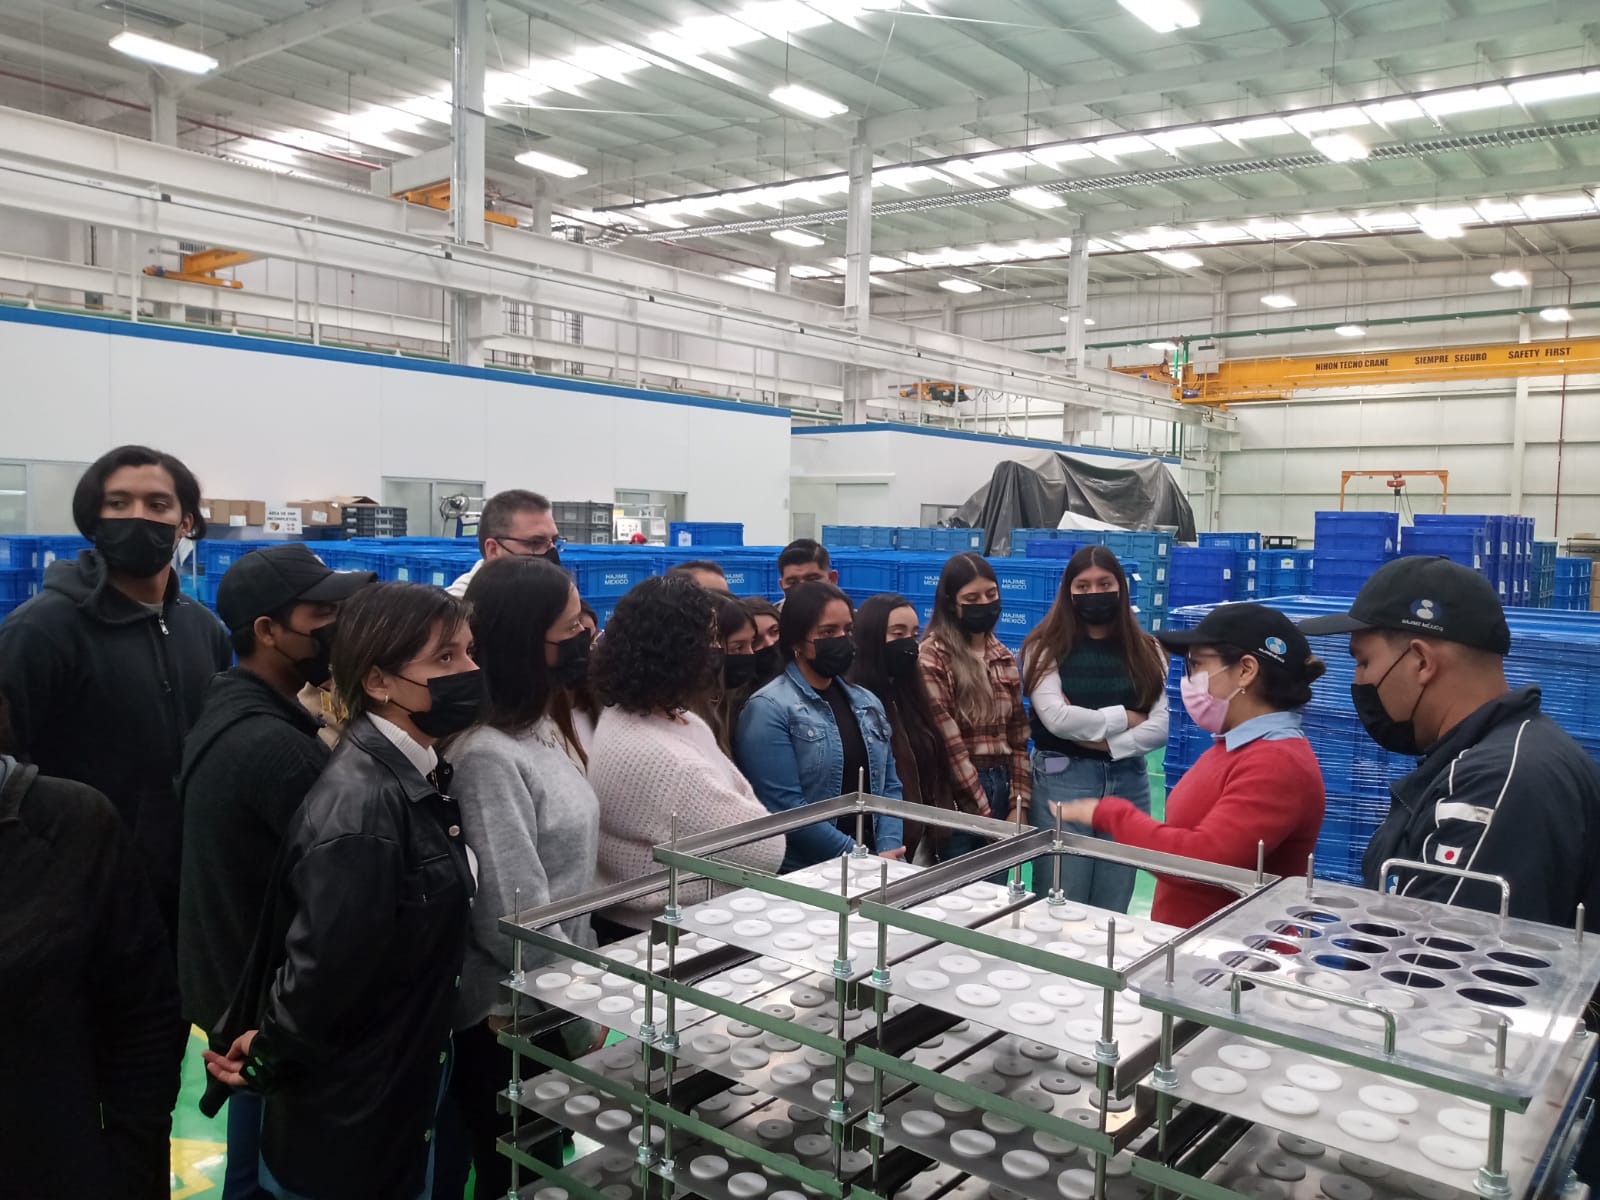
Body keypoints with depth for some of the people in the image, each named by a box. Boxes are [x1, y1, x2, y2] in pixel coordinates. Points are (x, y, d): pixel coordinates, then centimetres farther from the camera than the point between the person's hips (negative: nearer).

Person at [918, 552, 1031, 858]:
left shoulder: (1003, 658, 12)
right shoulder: (932, 658, -10)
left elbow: (1017, 736, 10)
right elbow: (948, 744, -13)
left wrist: (1019, 806, 1)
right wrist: (985, 816, -11)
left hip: (1001, 787, 6)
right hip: (957, 798, -6)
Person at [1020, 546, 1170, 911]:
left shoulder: (1146, 650, 8)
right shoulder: (1045, 647, -1)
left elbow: (1162, 726, -3)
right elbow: (1057, 718, -14)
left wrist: (1102, 740, -14)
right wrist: (1124, 718, -5)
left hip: (1128, 783, 3)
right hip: (1062, 783, -3)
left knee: (1113, 914, 11)